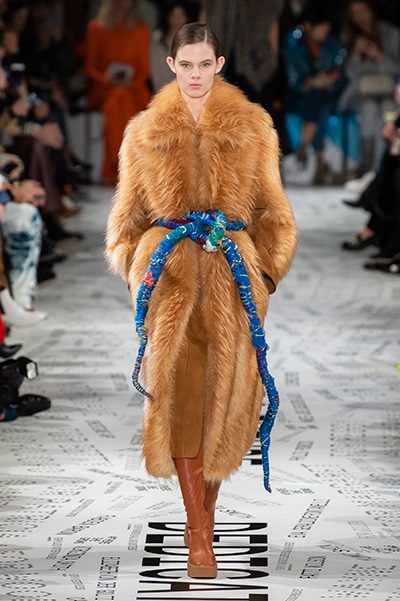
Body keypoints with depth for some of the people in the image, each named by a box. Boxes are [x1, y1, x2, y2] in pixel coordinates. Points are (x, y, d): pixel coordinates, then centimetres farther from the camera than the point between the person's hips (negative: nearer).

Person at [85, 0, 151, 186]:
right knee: (116, 104, -36)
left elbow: (144, 68, 12)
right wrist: (108, 79, -12)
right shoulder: (96, 27, 8)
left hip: (133, 86, 2)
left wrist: (131, 82, -8)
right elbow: (90, 67, 7)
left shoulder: (140, 29, 13)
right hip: (104, 87, -1)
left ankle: (114, 170, -33)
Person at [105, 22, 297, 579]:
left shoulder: (252, 128, 10)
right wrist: (136, 272, 3)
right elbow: (128, 214, 15)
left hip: (231, 272, 0)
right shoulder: (146, 132, 11)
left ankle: (201, 518, 14)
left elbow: (272, 212, 12)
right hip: (170, 273, 0)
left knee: (224, 391, -4)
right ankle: (201, 532, -6)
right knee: (180, 390, -10)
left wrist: (265, 274, 3)